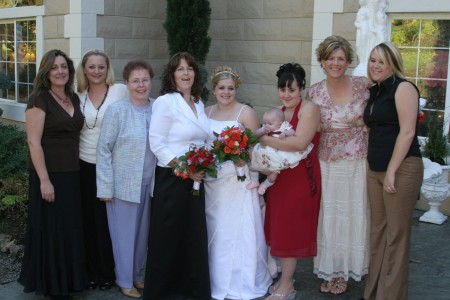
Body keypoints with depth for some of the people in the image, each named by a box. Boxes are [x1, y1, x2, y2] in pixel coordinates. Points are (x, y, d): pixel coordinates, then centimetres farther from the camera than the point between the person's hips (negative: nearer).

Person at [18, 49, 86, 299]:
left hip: (73, 173, 7)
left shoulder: (74, 98, 9)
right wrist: (44, 179, -19)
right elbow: (33, 141, -16)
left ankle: (68, 279, 30)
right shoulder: (39, 99, -12)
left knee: (70, 228, 14)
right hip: (50, 175, -7)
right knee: (50, 230, 4)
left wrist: (78, 169, 10)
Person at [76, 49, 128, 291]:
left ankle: (108, 272, 22)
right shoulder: (78, 96, 6)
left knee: (108, 221, 5)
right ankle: (92, 270, 26)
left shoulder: (121, 91, -7)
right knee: (89, 221, 11)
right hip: (85, 165, 4)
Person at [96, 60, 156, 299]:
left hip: (150, 183, 4)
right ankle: (125, 280, 27)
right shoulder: (116, 110, -10)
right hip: (124, 184, -3)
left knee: (143, 232, 17)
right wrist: (105, 187, -10)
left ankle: (138, 275, 37)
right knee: (124, 233, 9)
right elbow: (104, 150, -8)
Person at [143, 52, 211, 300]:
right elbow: (157, 143, -15)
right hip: (171, 178, -6)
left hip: (195, 179, 6)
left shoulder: (199, 104, 12)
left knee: (195, 235, 10)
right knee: (168, 236, 3)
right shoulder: (165, 102, -9)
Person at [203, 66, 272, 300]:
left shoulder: (246, 113, -5)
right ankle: (216, 281, 27)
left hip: (237, 181, -5)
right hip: (210, 180, 5)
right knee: (213, 233, 12)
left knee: (237, 232, 0)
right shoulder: (206, 112, 9)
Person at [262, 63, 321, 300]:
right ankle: (286, 277, 25)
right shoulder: (278, 112, 12)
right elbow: (267, 137, 14)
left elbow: (300, 142, -24)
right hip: (279, 175, 7)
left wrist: (266, 140, -17)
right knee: (280, 229, 11)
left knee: (290, 230, 1)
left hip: (300, 176, -7)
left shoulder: (308, 109, -11)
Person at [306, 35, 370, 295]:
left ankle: (347, 270, 25)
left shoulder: (363, 85, -6)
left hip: (358, 163, -1)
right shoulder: (315, 93, -2)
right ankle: (331, 270, 26)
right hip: (328, 164, 1)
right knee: (329, 217, 9)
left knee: (354, 216, 7)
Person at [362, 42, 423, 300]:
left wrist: (392, 171, -17)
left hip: (401, 169, -8)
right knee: (378, 232, 11)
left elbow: (407, 132, -15)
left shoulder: (403, 88, -7)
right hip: (375, 169, 8)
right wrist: (377, 169, 12)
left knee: (396, 234, -2)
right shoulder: (375, 92, 16)